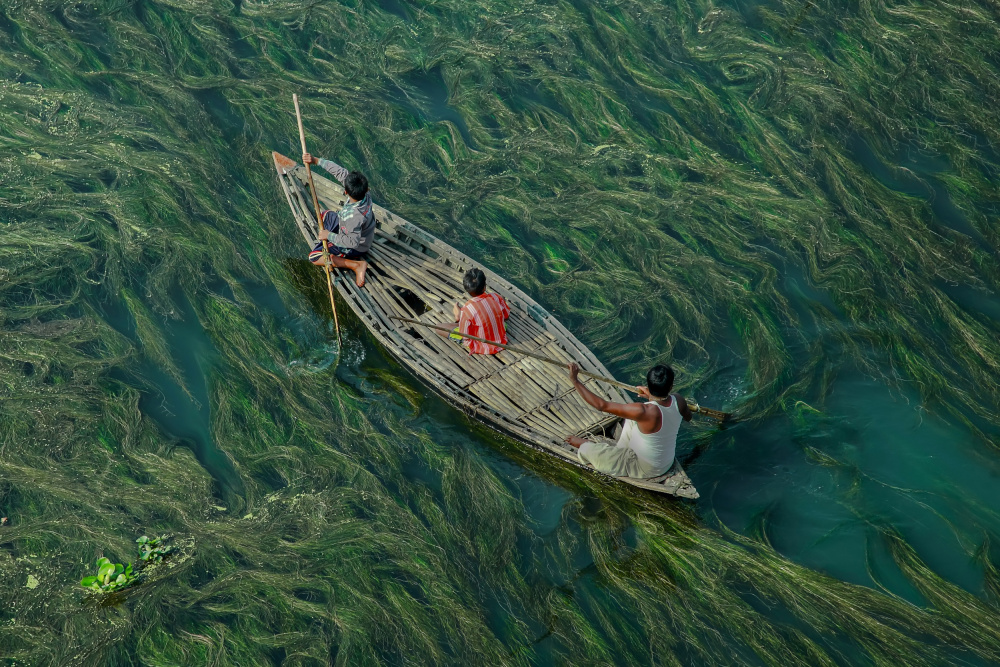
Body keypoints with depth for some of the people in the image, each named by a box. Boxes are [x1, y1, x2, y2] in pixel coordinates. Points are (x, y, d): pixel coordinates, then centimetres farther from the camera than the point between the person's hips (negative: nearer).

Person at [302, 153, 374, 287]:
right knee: (326, 215, 25)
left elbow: (352, 242, -39)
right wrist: (316, 160, -23)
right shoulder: (364, 193, -26)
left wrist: (329, 235, -28)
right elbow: (340, 171, -20)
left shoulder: (354, 216, -45)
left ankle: (357, 265, -10)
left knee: (314, 257, -3)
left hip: (355, 248, -9)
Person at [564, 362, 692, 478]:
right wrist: (652, 397, 9)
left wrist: (574, 380, -28)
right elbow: (688, 417, 8)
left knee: (586, 449, 1)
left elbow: (602, 405, -34)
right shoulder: (679, 402, -18)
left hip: (645, 468, -7)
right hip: (667, 463, 7)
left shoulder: (645, 412, -38)